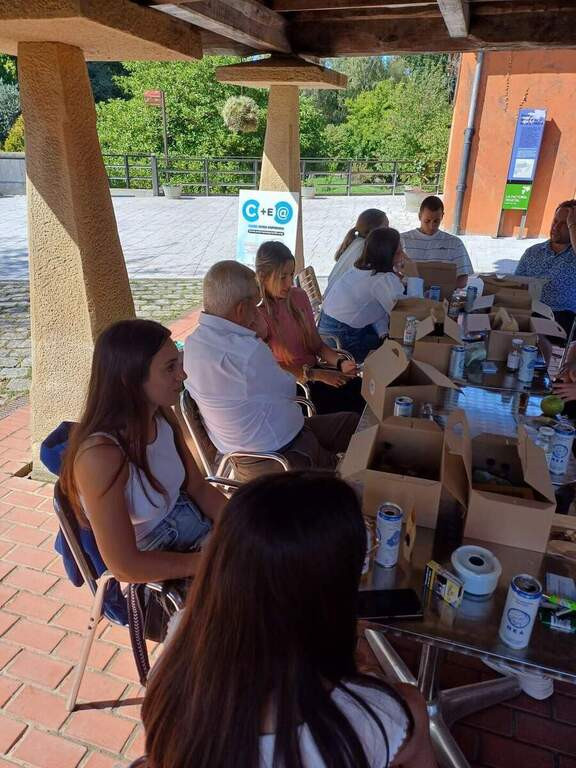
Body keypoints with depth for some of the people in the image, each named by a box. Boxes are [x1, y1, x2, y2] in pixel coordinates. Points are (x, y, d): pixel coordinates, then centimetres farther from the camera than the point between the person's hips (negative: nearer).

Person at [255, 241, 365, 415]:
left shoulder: (299, 297, 5)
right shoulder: (258, 313, -14)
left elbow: (317, 344, 8)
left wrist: (341, 362, -11)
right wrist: (316, 375, -23)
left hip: (314, 370, 6)